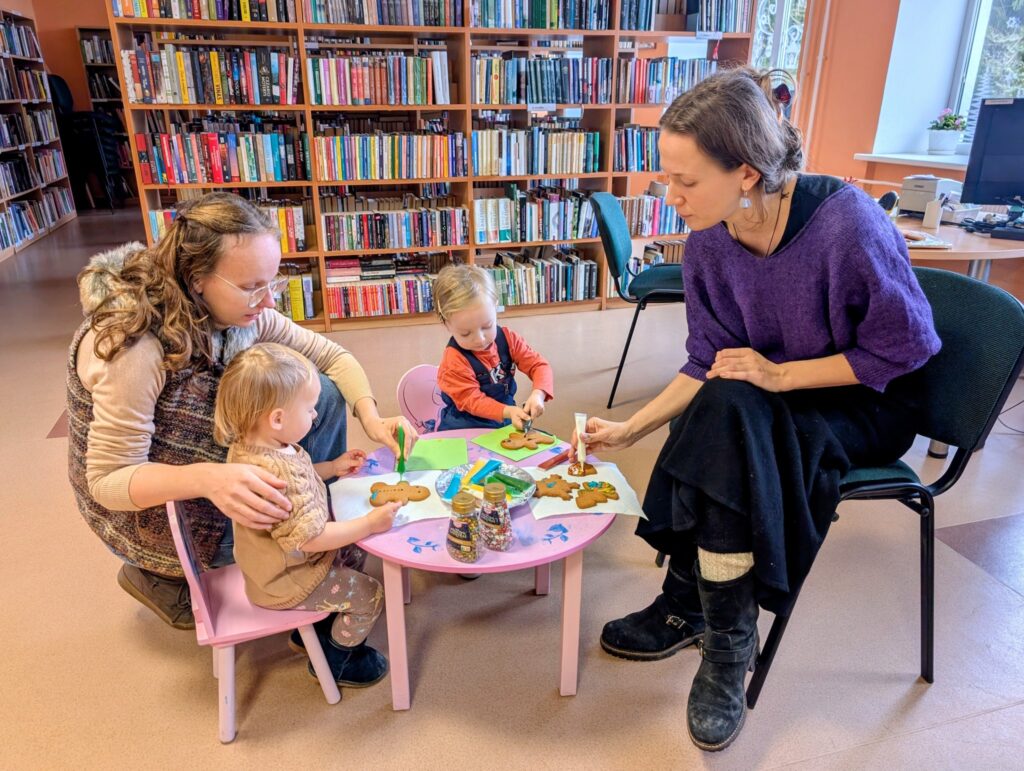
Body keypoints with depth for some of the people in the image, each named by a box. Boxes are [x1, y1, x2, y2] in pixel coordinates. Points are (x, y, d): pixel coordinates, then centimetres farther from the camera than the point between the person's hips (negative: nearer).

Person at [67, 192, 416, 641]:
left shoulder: (241, 312, -14)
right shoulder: (133, 346, -34)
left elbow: (332, 356, -5)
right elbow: (108, 480, -28)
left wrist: (371, 419, -23)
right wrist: (208, 479, -46)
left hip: (215, 450, 7)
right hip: (150, 509, -6)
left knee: (324, 393, -8)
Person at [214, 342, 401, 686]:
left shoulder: (248, 446, -8)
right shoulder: (279, 474, -40)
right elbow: (311, 537, -34)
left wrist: (333, 467, 7)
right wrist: (370, 523, -27)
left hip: (273, 563, 10)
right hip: (286, 581, -10)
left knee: (354, 554, 25)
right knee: (369, 595, 0)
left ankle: (317, 627, 38)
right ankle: (334, 660, 24)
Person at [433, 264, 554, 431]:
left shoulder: (507, 338, -3)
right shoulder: (454, 360, -14)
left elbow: (539, 365, -1)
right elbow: (472, 400, -15)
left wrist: (538, 394, -21)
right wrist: (508, 412, -29)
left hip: (505, 424, 4)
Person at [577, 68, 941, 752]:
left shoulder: (846, 222, -27)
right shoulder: (708, 245, -11)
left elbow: (905, 347, -16)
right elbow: (708, 365, -2)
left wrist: (780, 375, -24)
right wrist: (631, 429, -10)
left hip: (869, 404, -4)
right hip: (771, 407, 5)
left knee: (730, 415, -30)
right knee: (721, 411, -27)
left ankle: (728, 641, -11)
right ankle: (690, 608, -5)